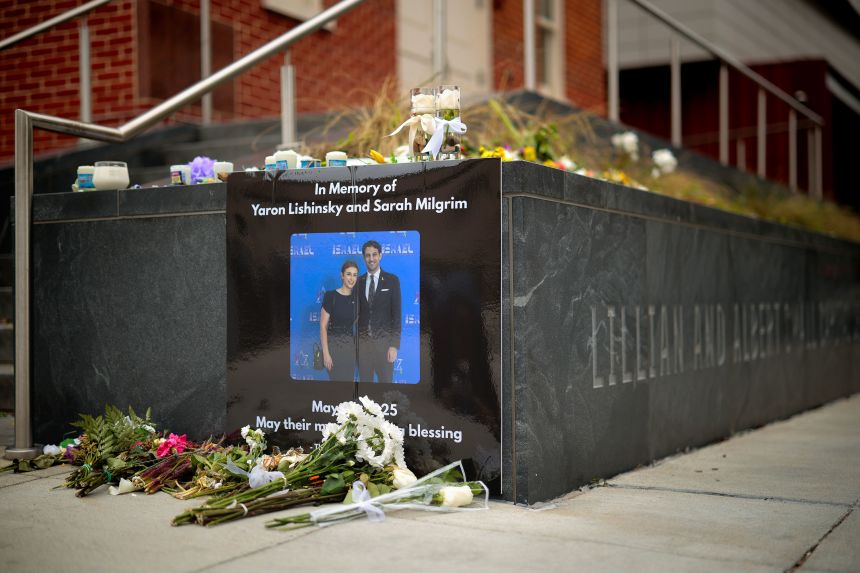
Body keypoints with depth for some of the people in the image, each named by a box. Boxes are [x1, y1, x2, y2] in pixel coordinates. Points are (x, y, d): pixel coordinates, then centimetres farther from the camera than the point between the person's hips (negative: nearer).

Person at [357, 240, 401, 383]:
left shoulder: (392, 280, 0)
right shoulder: (358, 282, 8)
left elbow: (397, 313, -3)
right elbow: (357, 312, 10)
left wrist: (394, 345, -9)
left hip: (384, 341, -2)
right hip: (363, 341, 2)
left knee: (385, 381, 1)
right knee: (364, 381, 5)